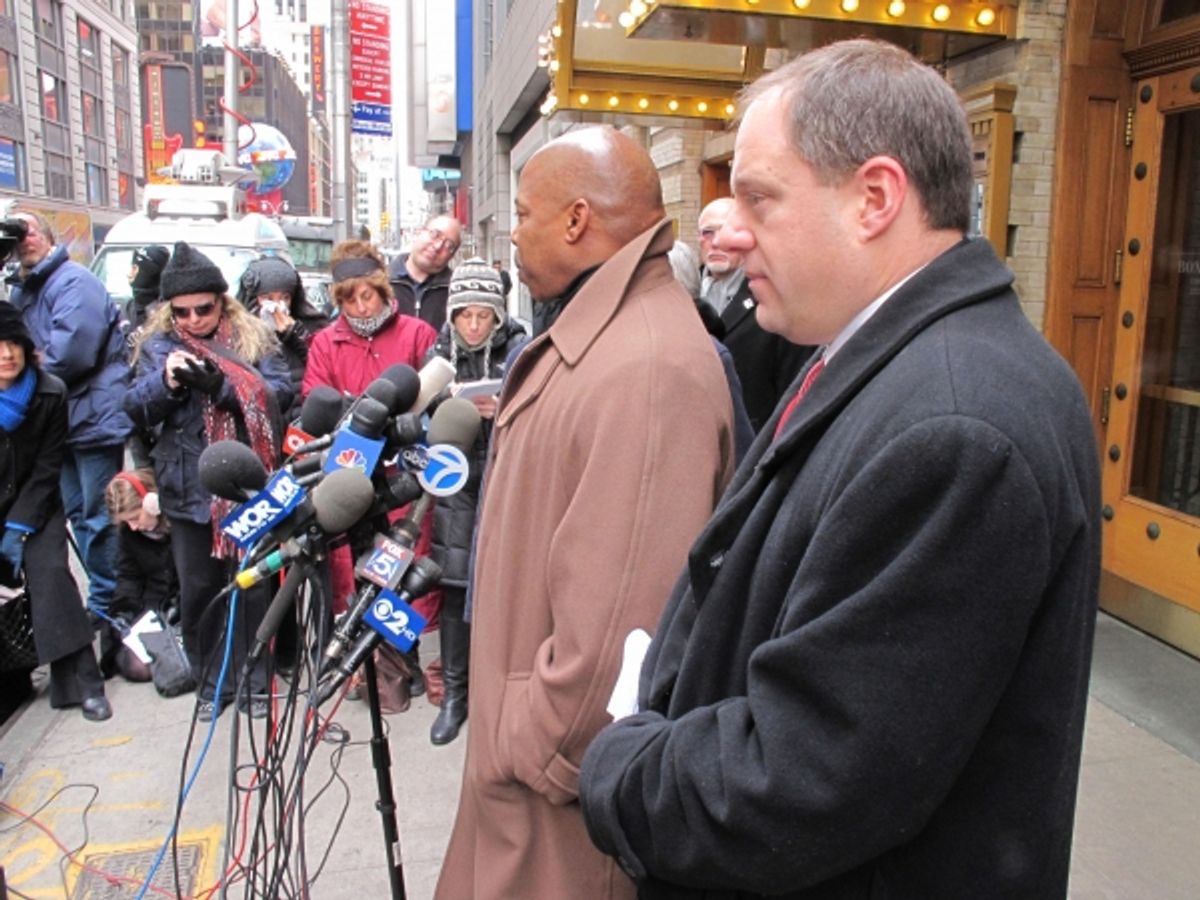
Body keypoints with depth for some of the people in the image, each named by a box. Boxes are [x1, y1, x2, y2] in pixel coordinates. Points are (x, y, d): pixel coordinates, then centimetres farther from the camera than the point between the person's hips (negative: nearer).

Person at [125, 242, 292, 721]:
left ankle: (254, 680, 20)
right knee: (197, 589, 9)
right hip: (188, 488, 2)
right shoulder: (157, 345, 8)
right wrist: (166, 381, -20)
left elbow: (280, 391, -10)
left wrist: (221, 385, -25)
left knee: (253, 584, 6)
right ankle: (210, 682, 25)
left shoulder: (254, 337, 2)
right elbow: (137, 409, 1)